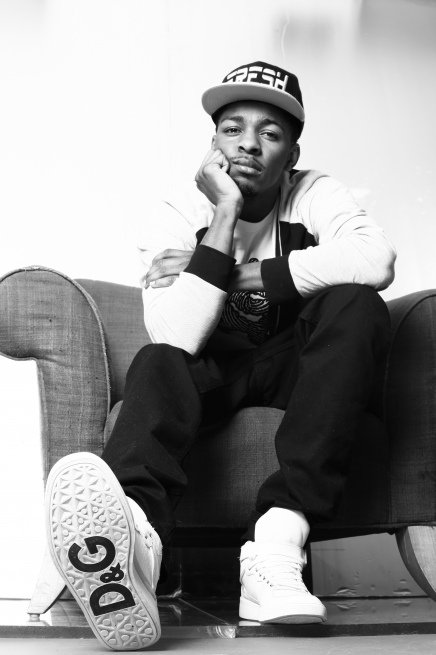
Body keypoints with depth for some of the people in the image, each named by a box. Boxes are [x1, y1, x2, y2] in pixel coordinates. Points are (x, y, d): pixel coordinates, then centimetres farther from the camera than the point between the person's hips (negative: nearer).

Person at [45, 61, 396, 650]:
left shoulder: (313, 195, -7)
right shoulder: (177, 214, -9)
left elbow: (376, 259, -30)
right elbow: (176, 339, -25)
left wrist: (251, 278, -27)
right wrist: (225, 216, -27)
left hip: (292, 369, 1)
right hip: (209, 374, 0)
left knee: (357, 305, -28)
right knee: (155, 362, -33)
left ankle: (278, 540, -41)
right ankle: (134, 546, -67)